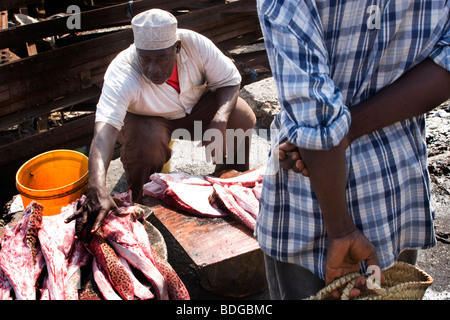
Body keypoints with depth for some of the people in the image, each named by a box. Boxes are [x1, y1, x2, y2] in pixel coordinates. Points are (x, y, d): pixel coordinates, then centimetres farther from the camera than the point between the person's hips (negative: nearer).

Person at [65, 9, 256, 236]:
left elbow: (230, 80, -16)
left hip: (196, 106, 3)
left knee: (242, 116, -21)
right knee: (147, 141, -37)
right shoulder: (122, 74, -36)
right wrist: (97, 190, -63)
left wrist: (219, 122, -35)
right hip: (147, 119, -3)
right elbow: (104, 130, -48)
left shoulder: (194, 43, -28)